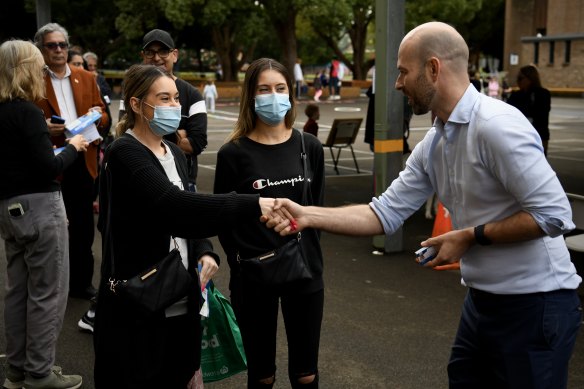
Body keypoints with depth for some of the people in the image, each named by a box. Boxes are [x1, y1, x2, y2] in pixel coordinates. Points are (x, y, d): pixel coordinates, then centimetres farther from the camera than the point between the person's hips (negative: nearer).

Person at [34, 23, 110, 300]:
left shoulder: (86, 78, 12)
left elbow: (104, 117, 13)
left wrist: (98, 115, -9)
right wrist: (43, 128, -22)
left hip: (84, 162, 4)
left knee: (83, 228, 12)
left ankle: (82, 282, 25)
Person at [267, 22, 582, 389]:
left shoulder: (496, 125, -22)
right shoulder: (433, 144, 5)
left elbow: (553, 214, -24)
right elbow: (386, 213, 4)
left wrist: (469, 237, -17)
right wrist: (307, 215, -4)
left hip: (534, 304, -8)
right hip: (482, 300, 9)